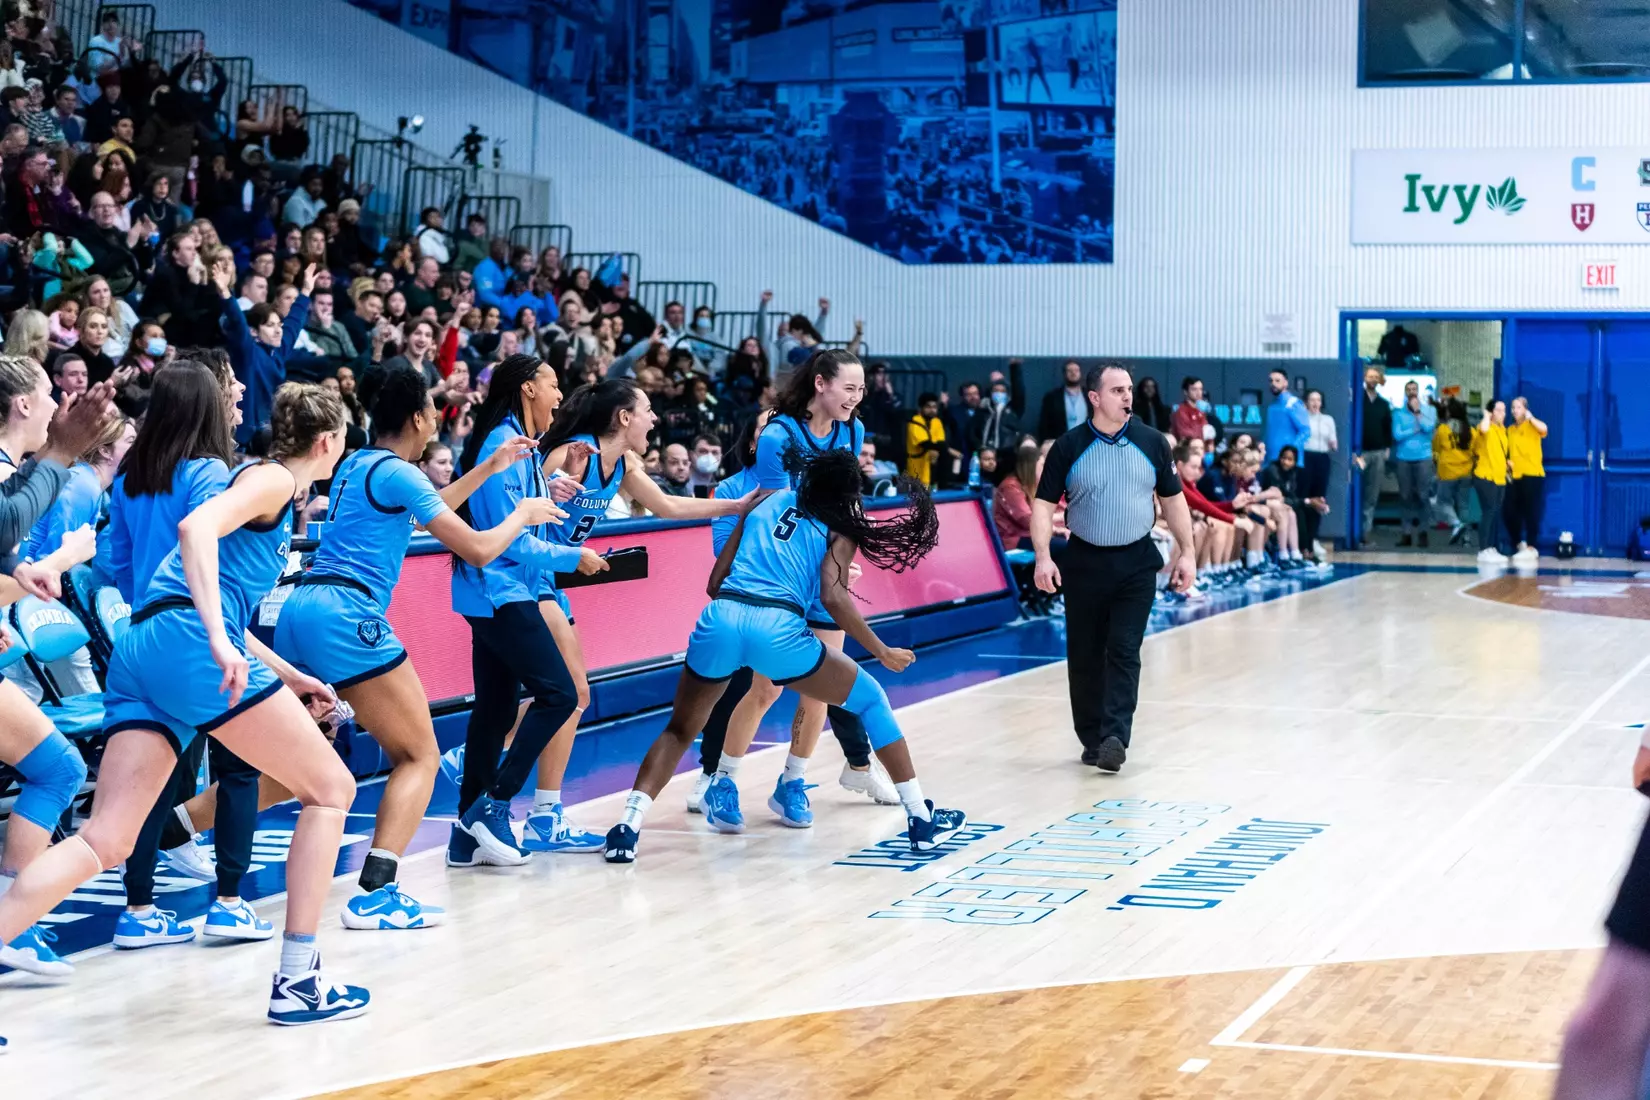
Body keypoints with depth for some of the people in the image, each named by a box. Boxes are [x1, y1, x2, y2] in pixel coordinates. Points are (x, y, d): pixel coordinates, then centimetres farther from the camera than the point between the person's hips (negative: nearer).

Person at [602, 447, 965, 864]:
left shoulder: (765, 503, 27)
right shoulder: (839, 529, 16)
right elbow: (833, 597, -2)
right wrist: (883, 653, 5)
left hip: (720, 617, 3)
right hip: (778, 628, -3)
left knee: (680, 730, 22)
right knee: (870, 700, 18)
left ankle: (627, 827, 0)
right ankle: (921, 819, 17)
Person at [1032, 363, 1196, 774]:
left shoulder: (1152, 442, 2)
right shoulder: (1068, 447, -3)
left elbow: (1172, 499, 10)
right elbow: (1043, 504, -2)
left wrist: (1186, 553, 4)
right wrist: (1043, 557, -14)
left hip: (1136, 564, 0)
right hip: (1085, 563, 0)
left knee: (1124, 652, -9)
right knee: (1084, 657, 6)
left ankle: (1115, 738, -15)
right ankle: (1092, 740, 17)